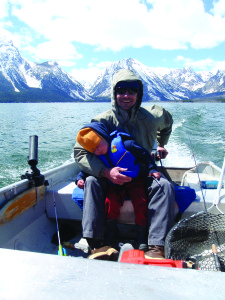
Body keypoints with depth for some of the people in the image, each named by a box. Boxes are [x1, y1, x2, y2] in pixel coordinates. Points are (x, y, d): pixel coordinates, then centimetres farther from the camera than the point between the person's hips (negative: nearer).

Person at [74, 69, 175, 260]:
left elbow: (167, 122, 19)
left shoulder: (152, 117, -8)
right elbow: (80, 152, -19)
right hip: (111, 177, 0)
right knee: (92, 182, -30)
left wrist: (161, 145, 19)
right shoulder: (102, 120, -14)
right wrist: (106, 172, -33)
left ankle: (157, 247, -31)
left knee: (165, 186, -29)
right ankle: (96, 243, -30)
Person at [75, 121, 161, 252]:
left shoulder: (125, 144, -17)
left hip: (135, 181, -3)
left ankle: (142, 236, 1)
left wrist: (152, 169, -15)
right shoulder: (96, 157, -2)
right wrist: (80, 178, -4)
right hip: (115, 184, 3)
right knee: (110, 202, -24)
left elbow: (145, 155, -7)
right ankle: (111, 232, 1)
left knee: (141, 203, -22)